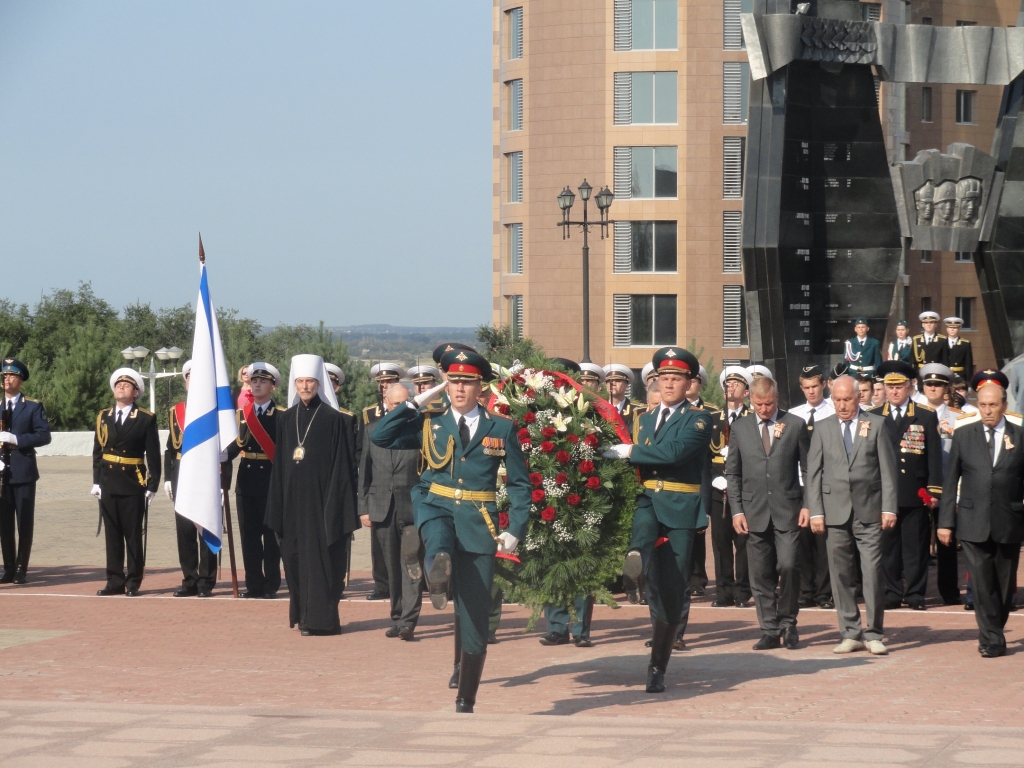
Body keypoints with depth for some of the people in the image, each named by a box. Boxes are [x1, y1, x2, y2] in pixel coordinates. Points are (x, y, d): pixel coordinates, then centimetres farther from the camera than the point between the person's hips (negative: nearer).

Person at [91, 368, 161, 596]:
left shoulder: (146, 419, 0)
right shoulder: (103, 417, 10)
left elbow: (153, 456, -2)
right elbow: (97, 452, 10)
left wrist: (152, 486, -7)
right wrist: (96, 482, 3)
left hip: (133, 484, -3)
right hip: (108, 484, 4)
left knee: (133, 535, 0)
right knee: (112, 535, 6)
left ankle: (133, 582, 5)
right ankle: (115, 581, 10)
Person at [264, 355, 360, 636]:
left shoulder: (333, 419, -4)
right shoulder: (286, 419, 10)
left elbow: (344, 465, -6)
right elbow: (279, 465, 12)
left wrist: (338, 505, -12)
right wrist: (278, 506, 7)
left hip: (321, 499, -5)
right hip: (293, 501, 5)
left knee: (320, 557, -4)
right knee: (295, 557, 7)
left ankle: (320, 618, -1)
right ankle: (302, 613, 18)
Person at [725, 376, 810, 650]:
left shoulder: (795, 425, 4)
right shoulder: (740, 428, 8)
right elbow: (732, 473, 10)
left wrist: (807, 505, -3)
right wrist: (736, 510, 1)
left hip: (787, 510, -2)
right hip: (754, 511, 2)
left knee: (788, 566, -11)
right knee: (761, 574, 2)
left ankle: (787, 623, 7)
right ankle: (769, 630, 8)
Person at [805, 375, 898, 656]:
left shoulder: (876, 424, 5)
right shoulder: (822, 428, 9)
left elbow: (887, 469, 3)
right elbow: (813, 473, 7)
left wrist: (889, 507, -4)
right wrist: (816, 512, -1)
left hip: (869, 511, -2)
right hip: (835, 512, 2)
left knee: (873, 573, -5)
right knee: (842, 576, 2)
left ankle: (874, 635, 2)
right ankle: (851, 634, 9)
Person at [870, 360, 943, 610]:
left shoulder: (927, 417, 6)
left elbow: (934, 457, 3)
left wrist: (933, 491, -3)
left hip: (915, 495, -1)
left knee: (916, 546, 1)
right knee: (887, 546, 2)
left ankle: (915, 593, 6)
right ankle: (892, 593, 8)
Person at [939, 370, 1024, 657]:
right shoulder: (963, 435, 6)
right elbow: (951, 480, 6)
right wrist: (945, 521, 1)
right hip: (973, 523, 0)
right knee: (982, 584, -7)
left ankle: (991, 635, 22)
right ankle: (993, 639, -3)